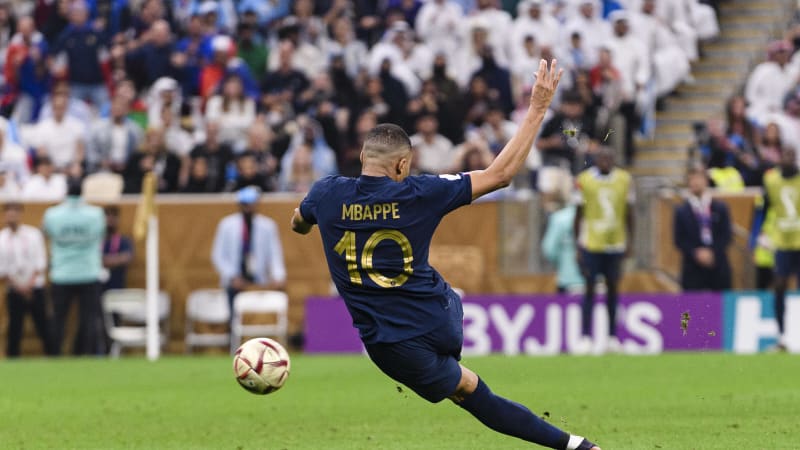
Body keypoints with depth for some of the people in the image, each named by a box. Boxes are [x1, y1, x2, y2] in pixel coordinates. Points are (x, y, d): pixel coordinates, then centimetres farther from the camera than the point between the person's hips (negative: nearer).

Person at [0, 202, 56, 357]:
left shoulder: (33, 234, 3)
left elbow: (40, 262, -1)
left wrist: (29, 284, -12)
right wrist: (18, 286, -11)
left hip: (35, 289, 0)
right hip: (13, 291, 0)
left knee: (43, 326, -2)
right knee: (14, 328, -1)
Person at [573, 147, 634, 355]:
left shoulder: (624, 179, 3)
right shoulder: (584, 180, -4)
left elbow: (629, 213, 11)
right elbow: (579, 215, 1)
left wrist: (629, 242, 8)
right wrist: (578, 246, 0)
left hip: (615, 244, 3)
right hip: (591, 244, -2)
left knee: (613, 288, 6)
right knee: (590, 289, -2)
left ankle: (612, 337, 12)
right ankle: (585, 337, 3)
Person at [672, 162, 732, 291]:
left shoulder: (720, 208, 8)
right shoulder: (682, 211, 6)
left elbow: (727, 235, 3)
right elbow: (679, 240, 1)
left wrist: (712, 252, -11)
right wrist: (696, 253, -13)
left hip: (718, 265, 1)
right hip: (693, 268, -1)